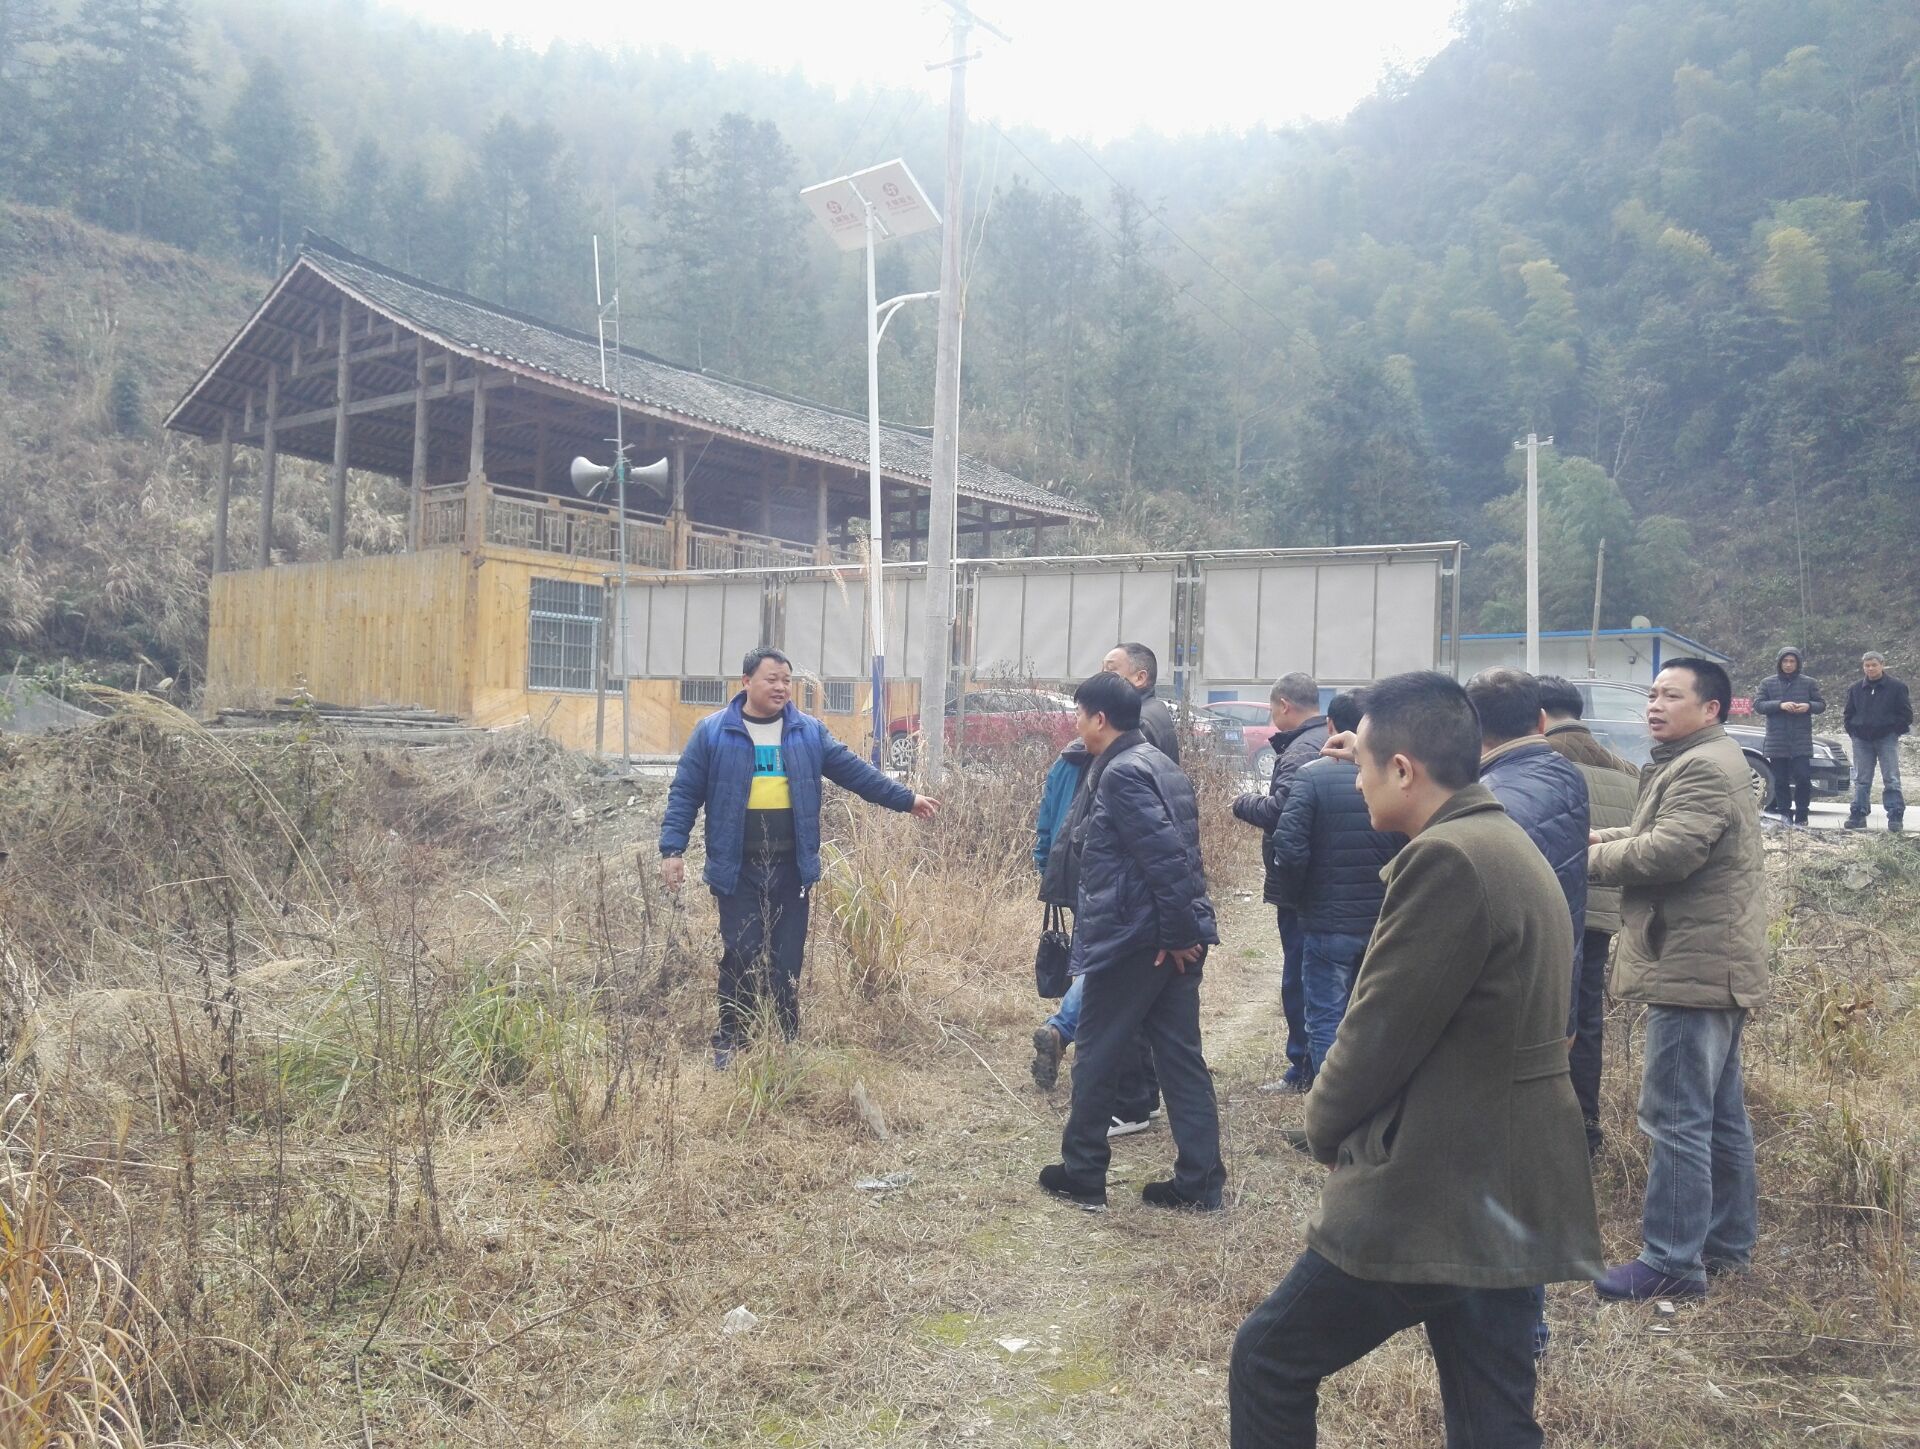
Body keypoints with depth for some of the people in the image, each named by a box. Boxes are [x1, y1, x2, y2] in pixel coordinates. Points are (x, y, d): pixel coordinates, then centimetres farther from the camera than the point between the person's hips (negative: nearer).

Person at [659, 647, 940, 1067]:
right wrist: (672, 848, -8)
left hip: (792, 869, 3)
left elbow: (855, 771, 11)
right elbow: (685, 794, -1)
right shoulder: (713, 732, -1)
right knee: (740, 958, 0)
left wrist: (905, 798, 9)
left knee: (787, 960, 8)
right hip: (738, 870, -2)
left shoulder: (809, 732, 7)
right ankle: (728, 1045, 16)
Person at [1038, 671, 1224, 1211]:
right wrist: (1183, 930, 16)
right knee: (1181, 1055, 10)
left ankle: (1082, 1172, 18)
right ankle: (1200, 1181, 14)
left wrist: (1178, 932, -18)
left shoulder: (1121, 773, -15)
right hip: (1175, 937, 9)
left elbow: (1165, 856, -22)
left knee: (1096, 1055, 6)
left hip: (1131, 938, -9)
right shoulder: (1158, 764, 15)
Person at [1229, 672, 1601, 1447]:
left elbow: (1379, 1028, -17)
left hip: (1435, 1193, -10)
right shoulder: (1510, 845, 11)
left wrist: (1324, 1124, -1)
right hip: (1505, 1189, 10)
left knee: (1268, 1362, 6)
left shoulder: (1445, 858, -21)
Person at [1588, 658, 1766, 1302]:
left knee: (1677, 1119, -7)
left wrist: (1589, 856, -11)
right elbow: (1655, 832, 22)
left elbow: (1667, 851, -27)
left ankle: (1672, 1262, -2)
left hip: (1692, 970, -11)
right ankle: (1728, 1241, 29)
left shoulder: (1704, 769, -17)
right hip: (1712, 965, 11)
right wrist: (1597, 836, 3)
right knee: (1721, 1114, 18)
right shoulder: (1698, 762, 19)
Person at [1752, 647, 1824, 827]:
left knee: (1803, 778, -7)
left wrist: (1809, 706, -12)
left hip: (1802, 741, 0)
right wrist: (1780, 705, -16)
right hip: (1777, 742, 1)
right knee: (1781, 781, 3)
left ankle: (1801, 816, 2)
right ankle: (1784, 814, 12)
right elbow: (1758, 705, 0)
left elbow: (1821, 704, 10)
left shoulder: (1809, 683, 8)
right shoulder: (1768, 684, 7)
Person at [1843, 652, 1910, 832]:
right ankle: (1858, 815, 9)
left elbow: (1906, 714, 1)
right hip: (1862, 741, 3)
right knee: (1861, 780, 6)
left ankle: (1896, 817, -2)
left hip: (1887, 739, -3)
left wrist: (1895, 731, -5)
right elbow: (1848, 714, 14)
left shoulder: (1896, 687, -1)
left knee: (1891, 780, -4)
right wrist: (1853, 732, 4)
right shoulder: (1855, 688, 9)